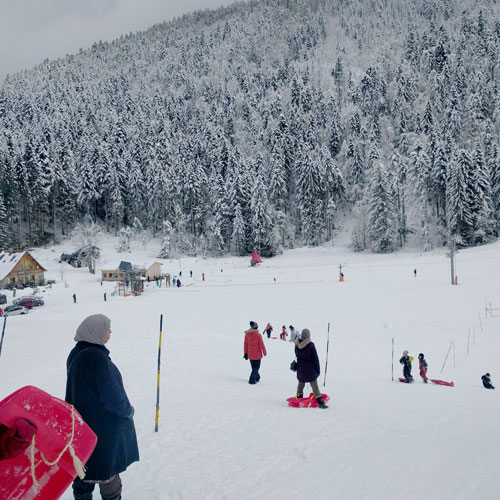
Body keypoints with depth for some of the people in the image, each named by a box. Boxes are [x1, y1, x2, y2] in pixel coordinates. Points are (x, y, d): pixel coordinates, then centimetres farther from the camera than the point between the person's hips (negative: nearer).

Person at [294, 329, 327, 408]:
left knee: (301, 384, 22)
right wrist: (318, 369, -2)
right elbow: (315, 358, -12)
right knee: (314, 385, 2)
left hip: (300, 369, 4)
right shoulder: (310, 345, -18)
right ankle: (320, 402, 2)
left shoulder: (297, 344, -5)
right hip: (310, 369, -4)